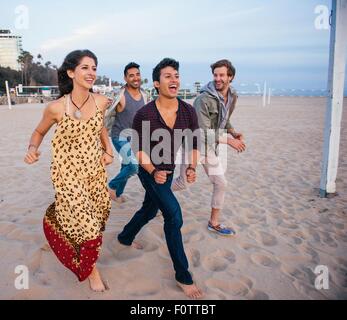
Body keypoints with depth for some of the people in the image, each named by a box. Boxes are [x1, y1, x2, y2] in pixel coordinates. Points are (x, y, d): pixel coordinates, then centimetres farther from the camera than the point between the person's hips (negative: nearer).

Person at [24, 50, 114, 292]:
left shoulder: (101, 101, -7)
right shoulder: (56, 108, -16)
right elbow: (39, 132, 2)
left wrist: (108, 150, 2)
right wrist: (33, 149, -18)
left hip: (96, 170, 5)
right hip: (69, 173, -4)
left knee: (99, 214, 19)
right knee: (87, 223, -4)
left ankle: (58, 216, 52)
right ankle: (90, 270, 26)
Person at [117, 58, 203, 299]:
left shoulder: (188, 111, -11)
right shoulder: (144, 114, -21)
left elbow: (194, 144, -2)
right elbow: (138, 149, -12)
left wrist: (192, 167, -18)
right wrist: (153, 172, -25)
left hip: (168, 171, 6)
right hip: (150, 171, -5)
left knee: (150, 210, 24)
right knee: (174, 216, -15)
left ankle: (125, 237, 54)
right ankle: (183, 276, 1)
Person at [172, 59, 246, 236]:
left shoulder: (233, 97, 1)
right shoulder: (204, 99, -24)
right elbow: (203, 132, -27)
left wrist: (233, 132, -2)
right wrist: (229, 140, -25)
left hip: (210, 147, 7)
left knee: (221, 183, 5)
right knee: (183, 183, 6)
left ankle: (214, 223, 21)